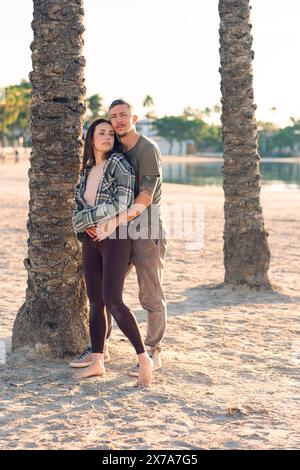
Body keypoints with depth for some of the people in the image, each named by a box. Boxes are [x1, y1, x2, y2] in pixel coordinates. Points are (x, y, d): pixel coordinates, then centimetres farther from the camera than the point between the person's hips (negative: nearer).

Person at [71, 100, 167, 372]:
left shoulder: (148, 149, -11)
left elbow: (145, 198, -19)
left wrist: (115, 222, -27)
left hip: (147, 230, -7)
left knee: (151, 295, 0)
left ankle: (154, 352, 13)